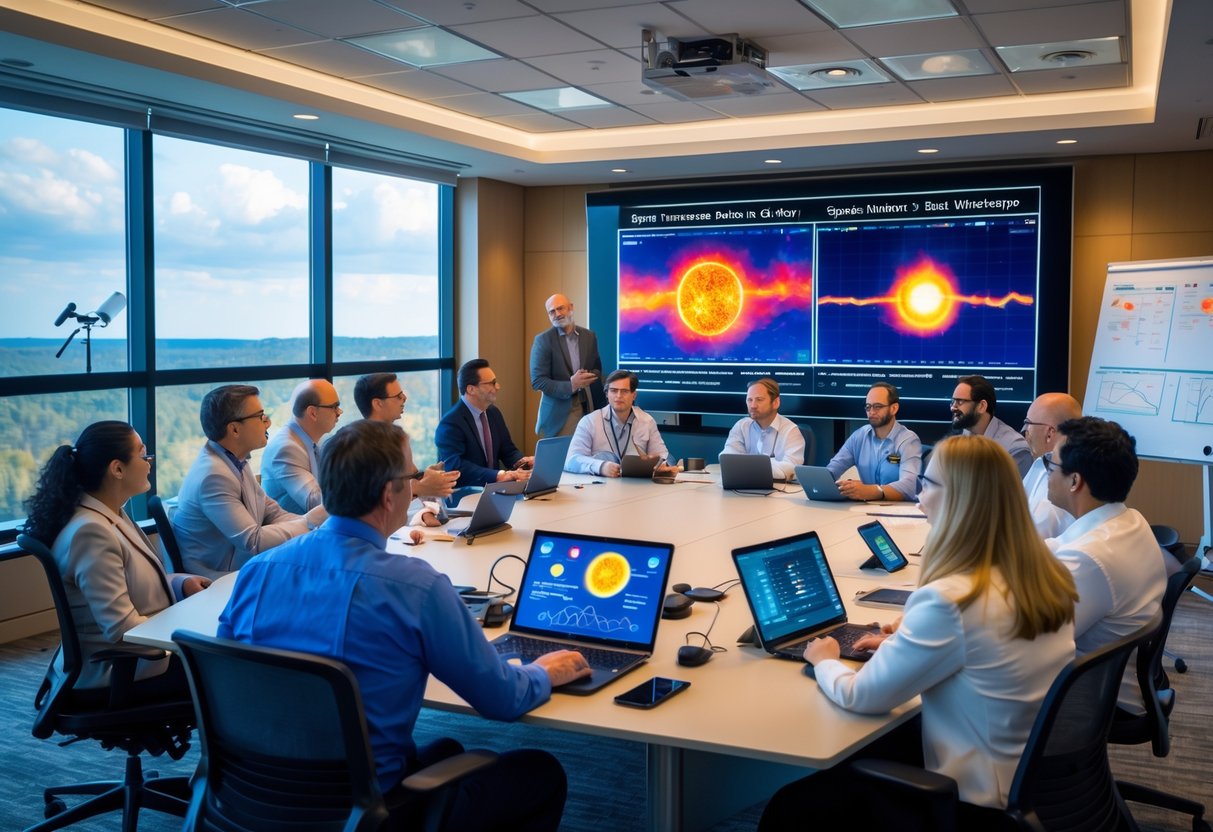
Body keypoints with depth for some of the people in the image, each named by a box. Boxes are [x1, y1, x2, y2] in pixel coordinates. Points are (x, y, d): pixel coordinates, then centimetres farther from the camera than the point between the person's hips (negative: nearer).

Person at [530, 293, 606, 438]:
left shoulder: (589, 336, 8)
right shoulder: (543, 340, -5)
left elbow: (597, 369, 17)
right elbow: (537, 381, -9)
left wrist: (589, 377, -8)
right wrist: (570, 385, -22)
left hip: (587, 408, 3)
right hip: (558, 413, -3)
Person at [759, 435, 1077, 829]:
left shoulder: (950, 599, -30)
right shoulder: (1044, 574, -4)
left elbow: (862, 696, -17)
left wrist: (825, 662, 3)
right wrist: (906, 644, 16)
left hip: (977, 793, -9)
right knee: (851, 760, 27)